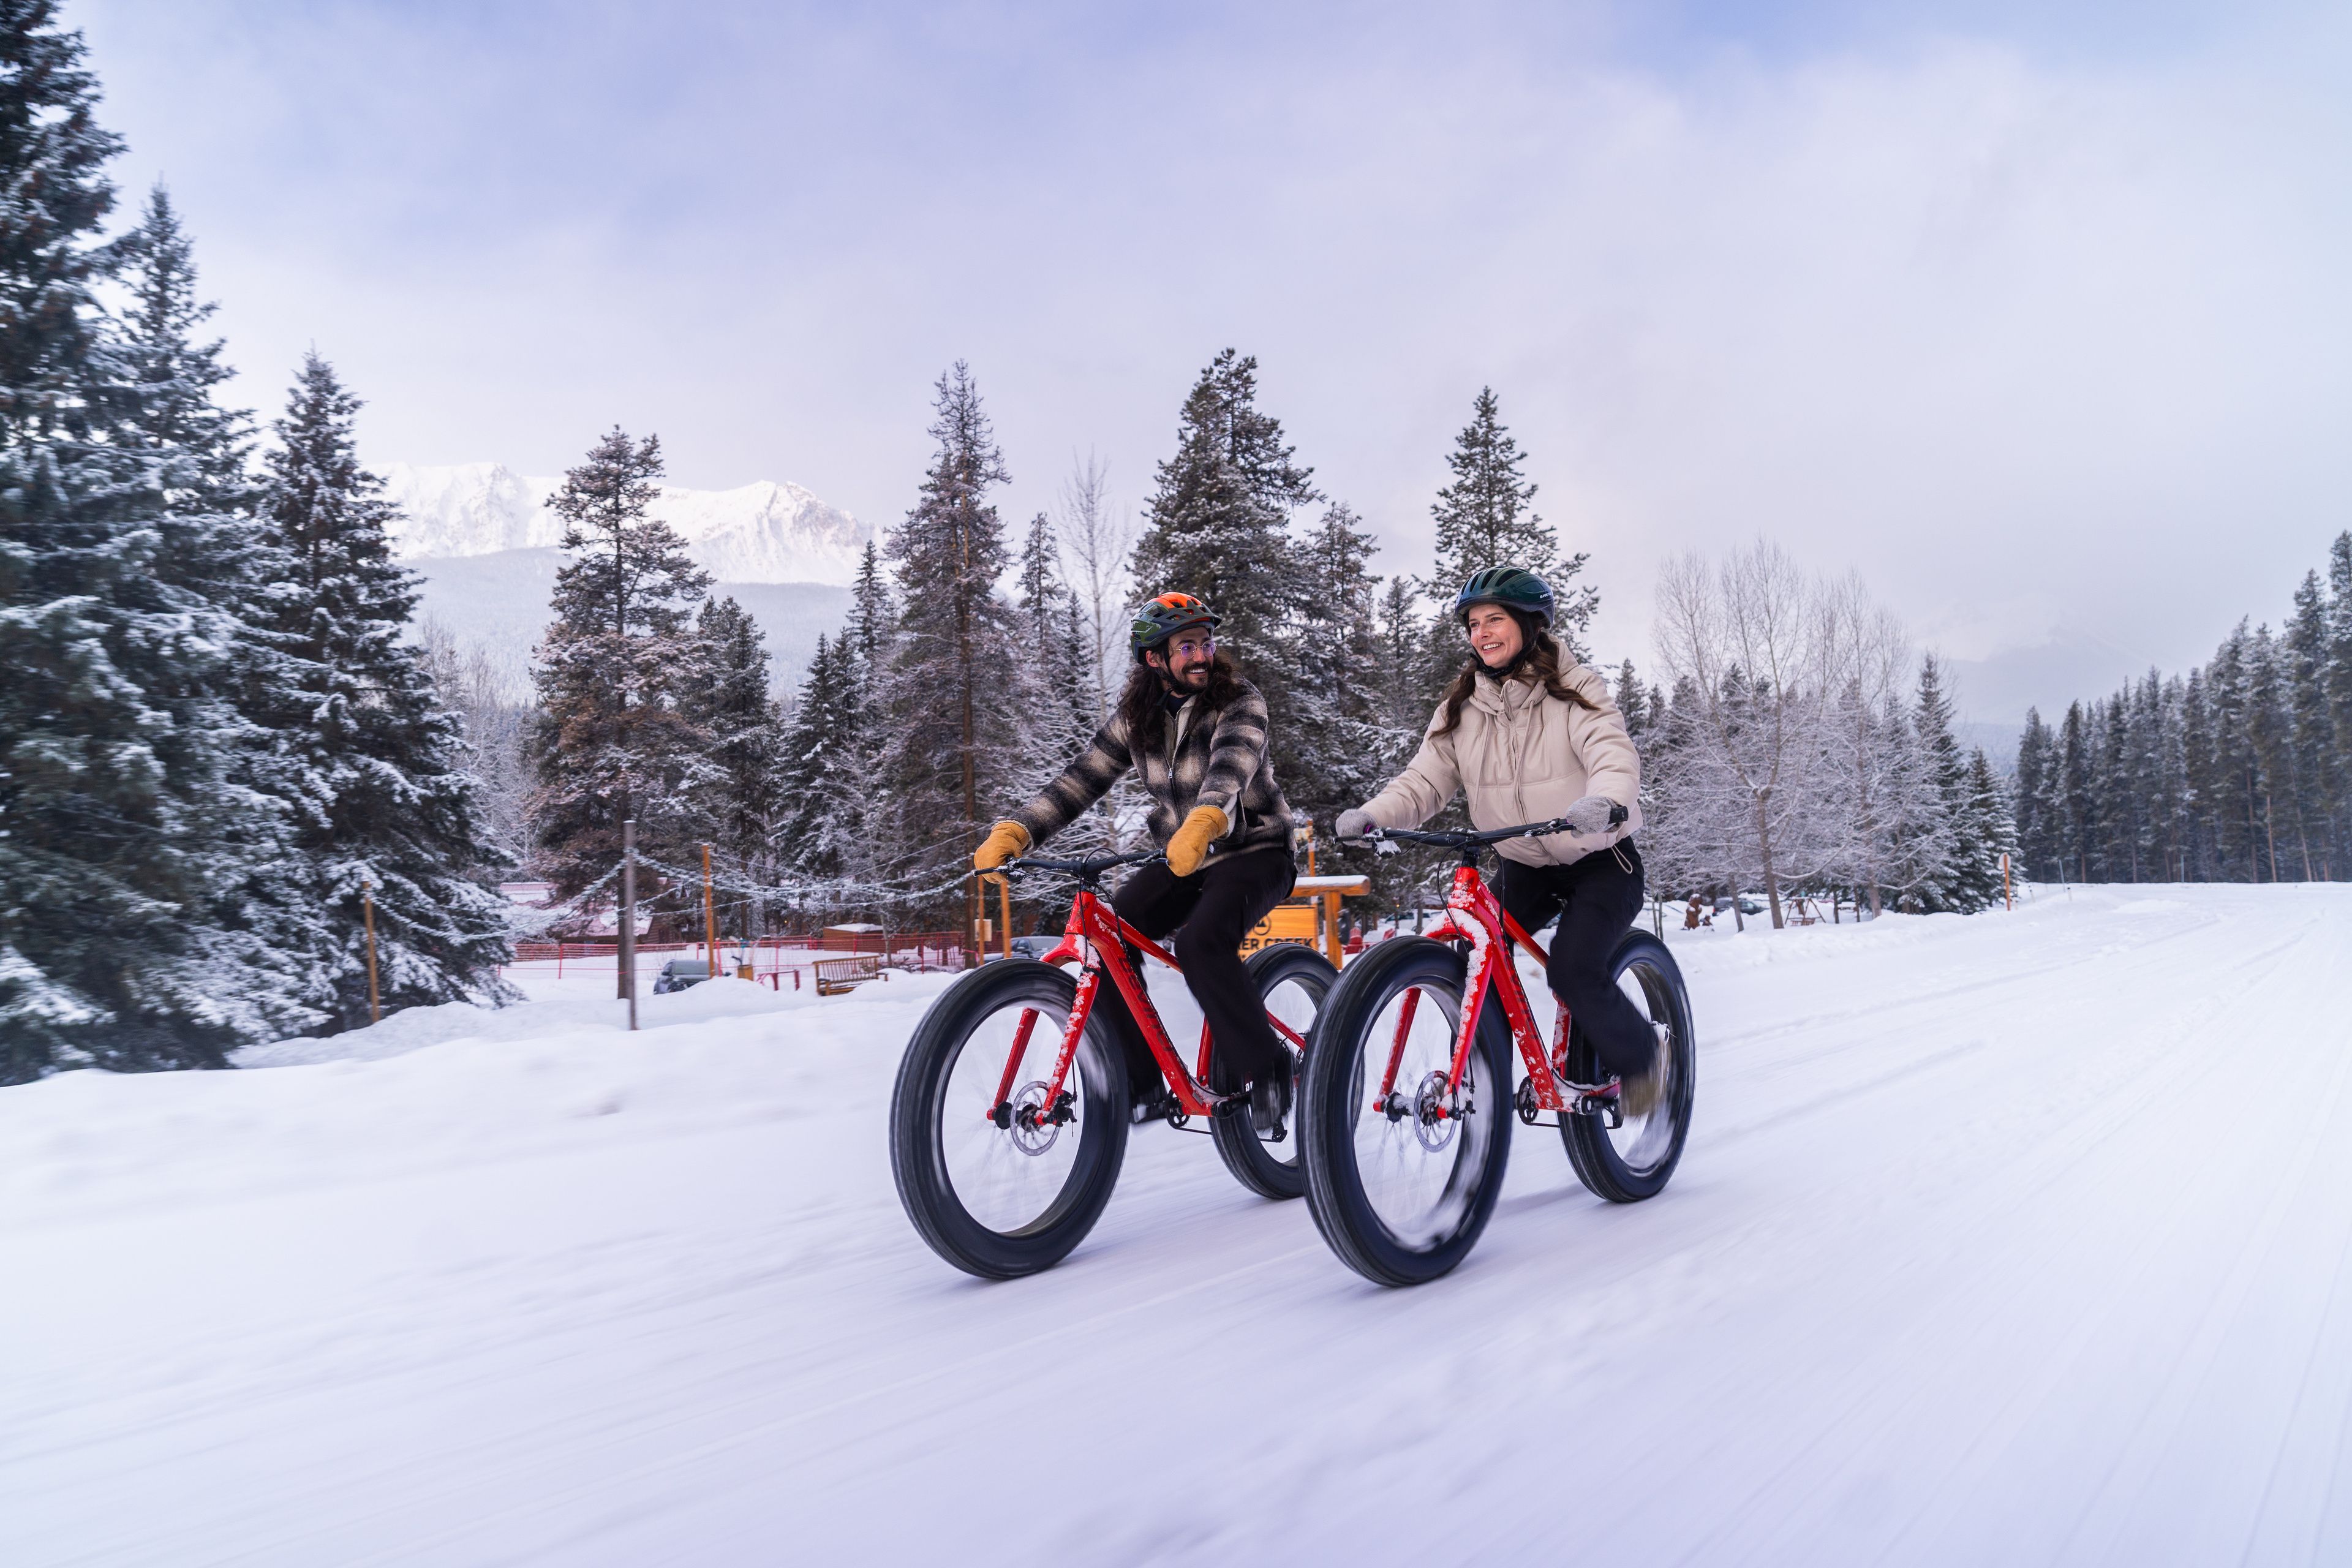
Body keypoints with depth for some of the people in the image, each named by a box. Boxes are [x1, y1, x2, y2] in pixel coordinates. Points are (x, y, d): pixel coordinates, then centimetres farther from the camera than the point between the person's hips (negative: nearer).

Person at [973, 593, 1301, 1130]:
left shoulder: (1239, 703, -13)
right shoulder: (1136, 717, 0)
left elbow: (1230, 766, -34)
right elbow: (1081, 780, -7)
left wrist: (1202, 823, -55)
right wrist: (1012, 833, -22)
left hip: (1254, 852, -5)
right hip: (1181, 859, 5)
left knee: (1200, 944, -32)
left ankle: (1267, 1068, -12)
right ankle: (1143, 1085, -3)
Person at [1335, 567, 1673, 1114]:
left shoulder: (1574, 690, -12)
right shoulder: (1461, 707, 1)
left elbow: (1614, 754, -28)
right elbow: (1424, 780, -8)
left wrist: (1606, 803, -52)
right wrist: (1369, 816, -27)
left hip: (1600, 861, -5)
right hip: (1526, 868, 5)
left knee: (1572, 970, -23)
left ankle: (1644, 1053, 6)